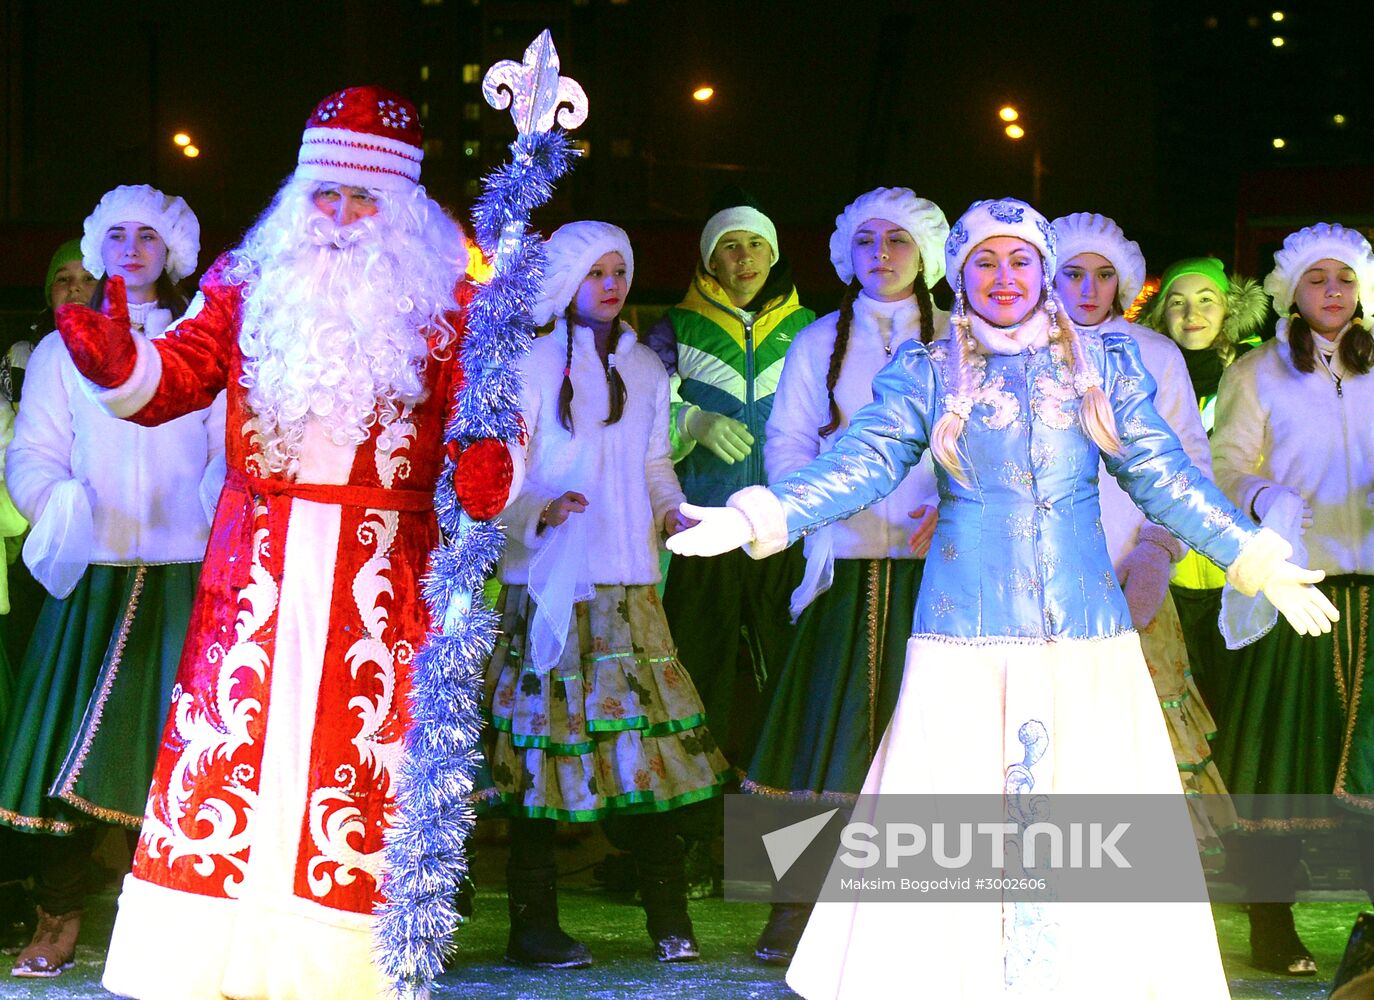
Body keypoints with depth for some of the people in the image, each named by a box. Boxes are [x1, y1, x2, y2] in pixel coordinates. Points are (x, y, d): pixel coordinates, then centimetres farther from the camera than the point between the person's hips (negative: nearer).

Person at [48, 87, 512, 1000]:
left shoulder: (441, 299, 7)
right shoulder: (251, 283, 12)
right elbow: (173, 376, 3)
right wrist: (113, 358, -20)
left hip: (379, 580, -1)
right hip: (253, 572, 1)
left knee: (362, 772, -3)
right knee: (220, 753, -3)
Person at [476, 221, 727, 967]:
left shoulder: (644, 368, 17)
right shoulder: (532, 366, 0)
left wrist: (671, 510, 2)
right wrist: (539, 512, -22)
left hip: (628, 581, 4)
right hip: (547, 578, -4)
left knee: (641, 729, -3)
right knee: (546, 736, -4)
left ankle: (669, 922, -1)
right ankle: (533, 925, 2)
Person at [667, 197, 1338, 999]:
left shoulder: (1103, 367, 12)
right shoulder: (928, 374, 8)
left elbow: (1164, 477, 14)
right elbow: (858, 467, 0)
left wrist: (1255, 559, 10)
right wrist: (755, 520, -14)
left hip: (1087, 632, 2)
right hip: (968, 633, -1)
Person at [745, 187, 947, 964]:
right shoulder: (820, 344, 15)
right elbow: (787, 444, 9)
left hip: (931, 560, -1)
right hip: (847, 560, 1)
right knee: (830, 725, -3)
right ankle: (801, 910, 0)